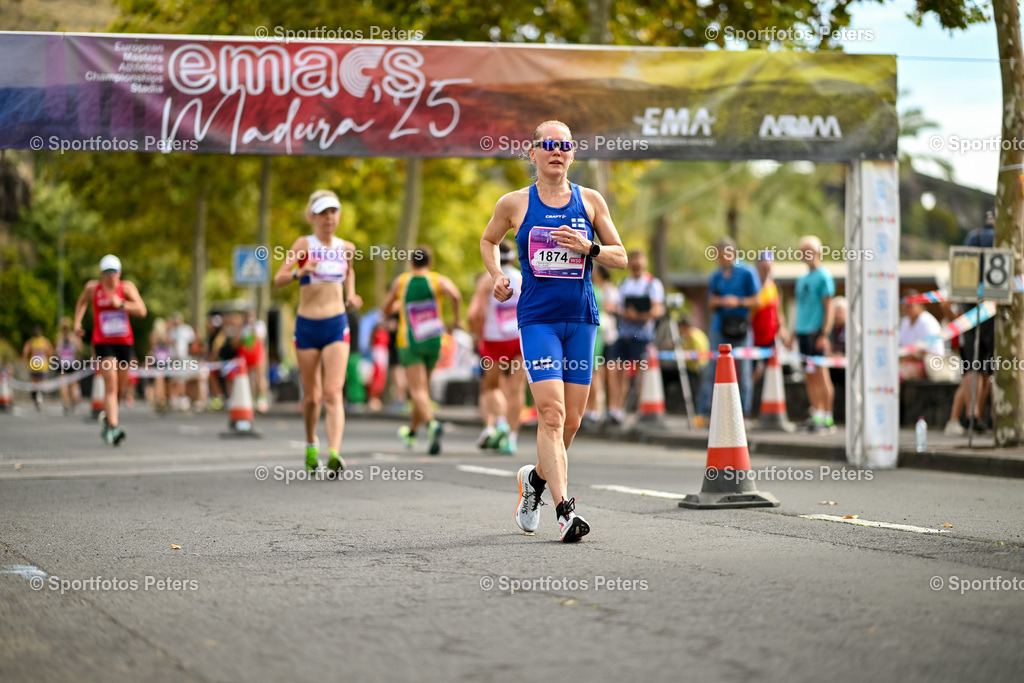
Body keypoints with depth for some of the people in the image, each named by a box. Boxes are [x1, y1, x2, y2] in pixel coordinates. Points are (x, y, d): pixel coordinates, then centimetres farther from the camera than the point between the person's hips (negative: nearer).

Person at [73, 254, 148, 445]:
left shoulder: (127, 287, -3)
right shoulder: (92, 287, -1)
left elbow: (142, 311, -13)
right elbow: (82, 302, 21)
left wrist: (121, 304, -24)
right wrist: (77, 322, 9)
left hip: (124, 342, 2)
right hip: (103, 343, -2)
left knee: (121, 388, 12)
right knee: (110, 384, -18)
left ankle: (108, 415, 41)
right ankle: (114, 427, -23)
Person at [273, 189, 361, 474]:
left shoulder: (346, 248, 6)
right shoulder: (304, 244, -5)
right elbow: (278, 280, -13)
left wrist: (350, 296, 9)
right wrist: (300, 272, -33)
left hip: (337, 325, 1)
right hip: (307, 325, -1)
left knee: (333, 393, -14)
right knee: (311, 396, 9)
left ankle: (334, 453, -26)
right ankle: (311, 444, 36)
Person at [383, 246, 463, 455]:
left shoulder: (401, 282, 1)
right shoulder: (438, 280, -4)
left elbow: (387, 308, 13)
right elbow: (455, 294, -24)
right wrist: (457, 318, -10)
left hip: (409, 342, -2)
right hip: (433, 342, 2)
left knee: (418, 390, -10)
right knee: (423, 387, 19)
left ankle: (432, 423, -38)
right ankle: (411, 432, 34)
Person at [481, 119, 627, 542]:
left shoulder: (590, 201, 6)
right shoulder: (514, 204, 4)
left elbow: (620, 257, 9)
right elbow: (488, 241, 22)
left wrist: (588, 247, -11)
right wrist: (497, 275, 4)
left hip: (581, 319, 3)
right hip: (537, 317, -2)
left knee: (571, 420, 7)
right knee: (551, 413, -16)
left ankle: (536, 477, 35)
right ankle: (564, 507, -18)